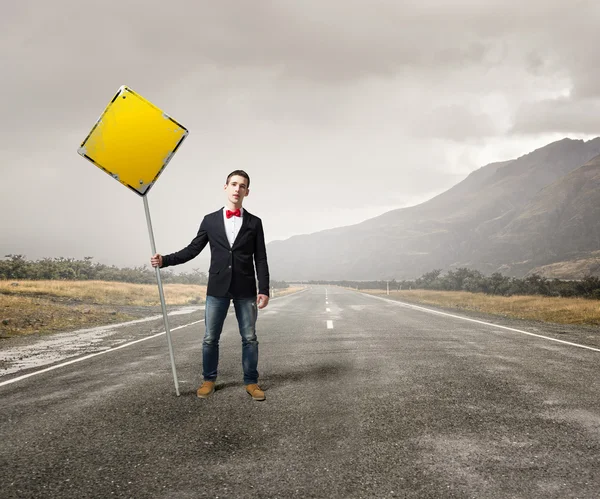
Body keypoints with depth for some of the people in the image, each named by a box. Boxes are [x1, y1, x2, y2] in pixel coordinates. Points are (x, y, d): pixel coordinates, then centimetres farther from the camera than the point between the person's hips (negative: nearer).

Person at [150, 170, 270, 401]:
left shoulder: (254, 222, 5)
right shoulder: (210, 220, 7)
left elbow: (261, 260, 2)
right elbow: (192, 249, 7)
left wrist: (264, 290, -6)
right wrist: (165, 260, -5)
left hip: (245, 289, 0)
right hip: (217, 288, 1)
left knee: (249, 338, 4)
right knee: (210, 338, 4)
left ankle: (251, 382, 15)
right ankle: (208, 380, 18)